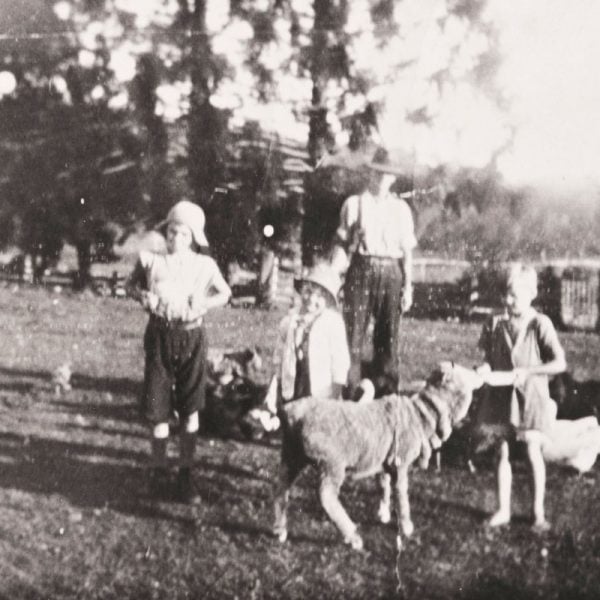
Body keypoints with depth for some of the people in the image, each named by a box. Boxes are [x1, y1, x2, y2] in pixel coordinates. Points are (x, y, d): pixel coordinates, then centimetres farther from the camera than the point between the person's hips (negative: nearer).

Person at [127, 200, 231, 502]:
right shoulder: (151, 260, -2)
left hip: (191, 335, 0)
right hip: (160, 333, 0)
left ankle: (185, 471, 17)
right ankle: (159, 469, 20)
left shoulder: (204, 265, -2)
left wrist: (204, 304, -7)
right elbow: (132, 284, 14)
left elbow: (225, 293, 12)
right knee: (158, 408, 3)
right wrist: (142, 295, -8)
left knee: (190, 409, 4)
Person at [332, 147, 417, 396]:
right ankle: (350, 395, 3)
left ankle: (386, 394, 12)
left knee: (388, 339, 4)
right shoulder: (354, 204, 7)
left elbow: (407, 250, 10)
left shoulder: (401, 208, 11)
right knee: (353, 336, -4)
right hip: (361, 270, -2)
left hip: (391, 273, 2)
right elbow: (341, 245, 5)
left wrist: (408, 286, 4)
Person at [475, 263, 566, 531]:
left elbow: (560, 363, -15)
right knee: (503, 452, 8)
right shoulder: (496, 324, -1)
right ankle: (503, 510, 18)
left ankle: (538, 511, 18)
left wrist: (526, 371, -22)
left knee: (533, 452, 4)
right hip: (502, 395, 4)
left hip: (530, 395, -3)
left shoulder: (540, 324, -13)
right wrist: (484, 368, -13)